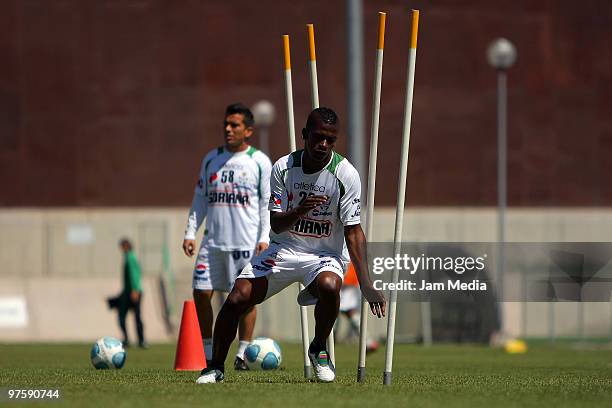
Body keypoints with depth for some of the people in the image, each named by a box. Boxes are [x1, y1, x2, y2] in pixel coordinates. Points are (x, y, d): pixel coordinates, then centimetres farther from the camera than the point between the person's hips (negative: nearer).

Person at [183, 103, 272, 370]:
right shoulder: (211, 159, 13)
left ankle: (242, 353, 5)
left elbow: (268, 203, 1)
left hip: (246, 242, -4)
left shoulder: (259, 162, 2)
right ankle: (208, 353, 9)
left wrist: (264, 238, -8)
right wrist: (190, 232, 8)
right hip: (213, 240, 4)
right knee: (201, 293, -2)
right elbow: (200, 198, 16)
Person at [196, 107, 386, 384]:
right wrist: (300, 211, -31)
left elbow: (353, 231, -12)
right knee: (237, 299, -15)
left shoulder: (346, 174, -14)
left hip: (325, 254, -2)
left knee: (329, 286, -37)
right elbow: (276, 225, -7)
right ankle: (216, 367, 7)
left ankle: (319, 350, -8)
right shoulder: (283, 168, -7)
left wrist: (365, 284, -20)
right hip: (284, 249, 2)